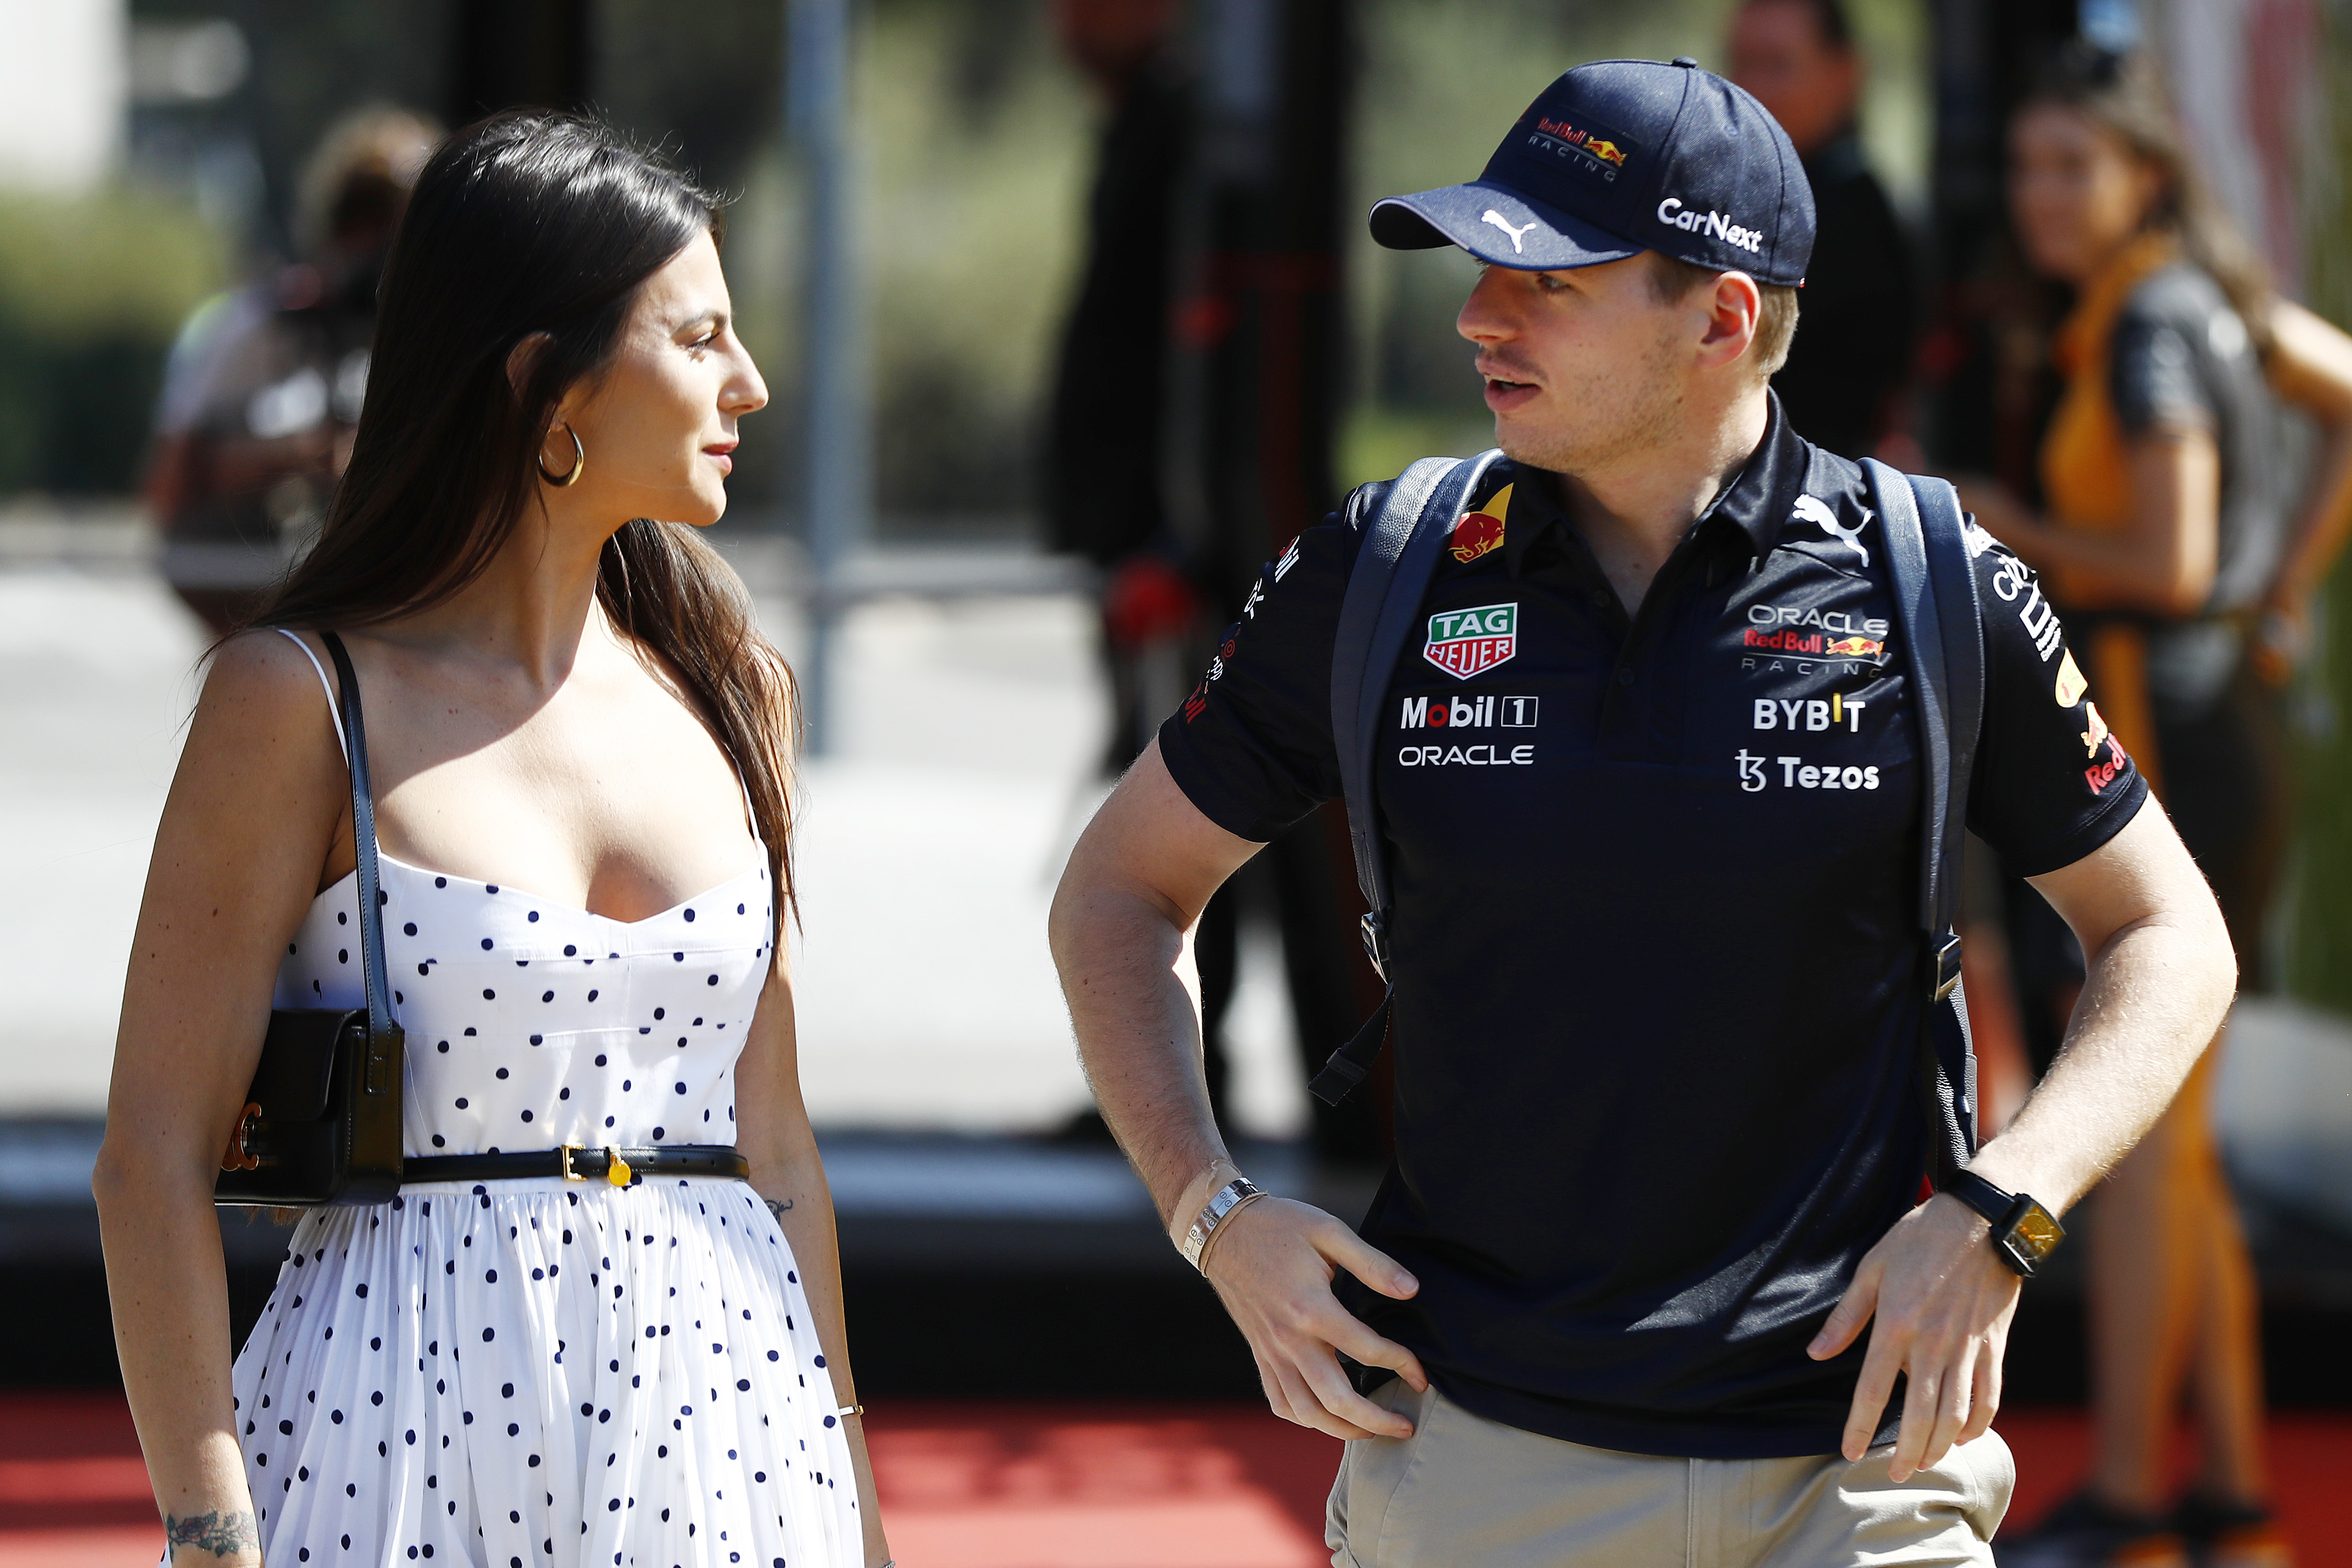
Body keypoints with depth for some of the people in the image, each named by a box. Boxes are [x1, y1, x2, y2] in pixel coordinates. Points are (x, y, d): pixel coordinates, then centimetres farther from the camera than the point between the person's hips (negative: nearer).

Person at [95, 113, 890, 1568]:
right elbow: (157, 1157, -8)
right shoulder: (303, 701, -6)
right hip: (404, 1438, -5)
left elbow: (773, 1151, 14)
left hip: (719, 1438, 5)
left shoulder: (724, 691, 10)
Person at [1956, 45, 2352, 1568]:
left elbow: (2172, 567, -22)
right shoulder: (2208, 290, 11)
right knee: (2168, 1148, 13)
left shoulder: (2150, 325, -16)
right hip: (2216, 739, 10)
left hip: (2175, 742, -10)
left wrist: (2017, 532, -6)